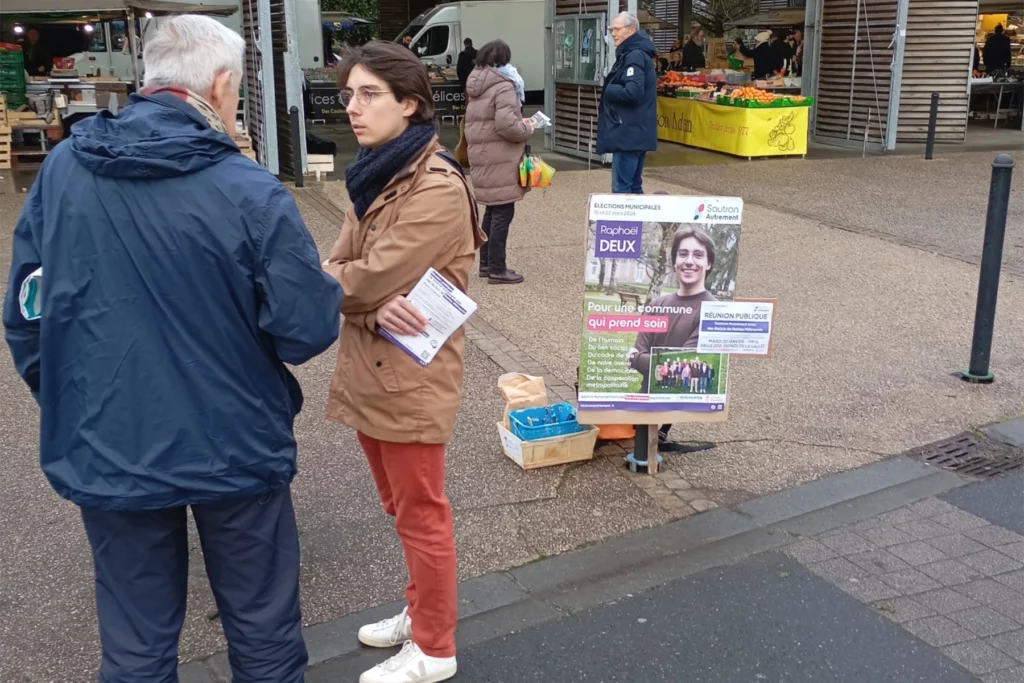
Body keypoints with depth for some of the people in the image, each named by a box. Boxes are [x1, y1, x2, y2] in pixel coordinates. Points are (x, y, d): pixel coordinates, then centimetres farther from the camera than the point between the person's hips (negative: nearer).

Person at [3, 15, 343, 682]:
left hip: (104, 449, 4)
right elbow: (308, 330, -16)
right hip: (233, 446, -3)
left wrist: (68, 405, 18)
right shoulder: (251, 193, -17)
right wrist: (334, 291, 7)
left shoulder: (60, 170, -3)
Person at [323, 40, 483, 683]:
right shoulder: (373, 175, 9)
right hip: (369, 367, 9)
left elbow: (372, 279, -24)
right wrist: (376, 310, -19)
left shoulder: (437, 188, -20)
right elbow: (343, 268, 3)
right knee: (402, 507, 22)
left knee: (421, 515, 6)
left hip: (410, 376, -8)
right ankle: (423, 610, 41)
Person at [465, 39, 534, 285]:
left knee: (492, 211, 17)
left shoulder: (476, 87, 15)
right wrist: (527, 129, -6)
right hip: (500, 160, -9)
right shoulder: (503, 86, -15)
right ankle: (497, 269, -2)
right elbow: (506, 124, -25)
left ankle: (486, 264, 23)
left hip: (482, 156, 9)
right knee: (502, 213, -5)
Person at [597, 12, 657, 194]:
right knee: (633, 185, 14)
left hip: (630, 132, -11)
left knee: (621, 188, -8)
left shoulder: (635, 56, -15)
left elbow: (632, 92, -26)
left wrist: (606, 90, -9)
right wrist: (606, 107, 7)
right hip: (635, 131, 11)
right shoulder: (632, 54, 17)